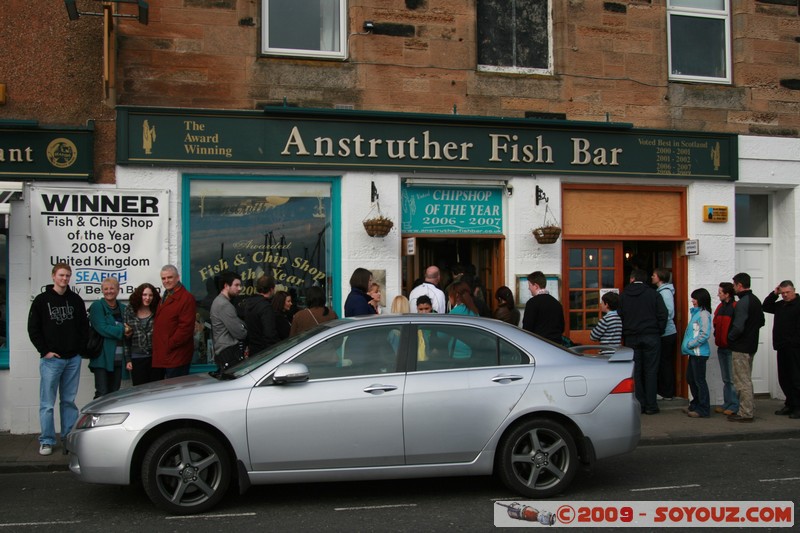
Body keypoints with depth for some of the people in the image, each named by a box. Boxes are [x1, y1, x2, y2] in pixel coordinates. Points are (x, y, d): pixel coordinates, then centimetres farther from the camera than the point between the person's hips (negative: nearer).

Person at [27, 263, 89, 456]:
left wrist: (80, 349, 1)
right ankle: (47, 441, 8)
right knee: (47, 403, 1)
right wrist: (45, 351, -7)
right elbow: (33, 329, 0)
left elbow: (84, 327, 12)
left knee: (69, 401, 9)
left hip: (73, 359, 2)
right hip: (51, 359, -2)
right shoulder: (42, 300, 2)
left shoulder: (76, 300, 8)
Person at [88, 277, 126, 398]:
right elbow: (102, 328, -13)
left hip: (118, 359, 5)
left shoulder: (123, 308, 16)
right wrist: (122, 330, -9)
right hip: (102, 358, -5)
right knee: (102, 394, -8)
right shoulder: (97, 306, -1)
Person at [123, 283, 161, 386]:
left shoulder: (156, 312, 1)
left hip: (154, 358, 0)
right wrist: (128, 359, 3)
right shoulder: (130, 312, 3)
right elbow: (126, 338, 6)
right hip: (137, 359, 0)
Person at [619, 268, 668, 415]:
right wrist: (658, 331, 8)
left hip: (631, 338, 1)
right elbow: (663, 315, -4)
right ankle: (651, 405, 4)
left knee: (635, 371, 6)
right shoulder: (653, 294, -2)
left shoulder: (623, 295, 3)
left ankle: (639, 404, 7)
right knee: (651, 371, 3)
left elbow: (619, 317, 4)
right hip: (651, 337, -1)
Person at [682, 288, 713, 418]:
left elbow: (705, 334, -22)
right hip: (693, 352, 10)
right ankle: (696, 404, 29)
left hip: (699, 353, -10)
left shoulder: (704, 314, -15)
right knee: (690, 378, 17)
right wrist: (687, 345, 10)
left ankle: (703, 410, 5)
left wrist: (691, 344, -16)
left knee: (699, 380, -3)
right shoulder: (696, 312, 14)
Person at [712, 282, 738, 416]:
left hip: (731, 347, -8)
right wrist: (717, 337, 8)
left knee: (733, 379, -3)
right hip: (721, 347, 8)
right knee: (726, 379, 14)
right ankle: (727, 404, 22)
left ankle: (734, 406, 4)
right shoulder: (720, 307, 12)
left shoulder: (735, 307, -13)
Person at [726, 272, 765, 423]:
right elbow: (761, 322, 21)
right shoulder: (756, 300, 11)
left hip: (741, 347, -10)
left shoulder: (742, 303, -20)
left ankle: (745, 413, 0)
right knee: (746, 379, 18)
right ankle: (749, 409, 25)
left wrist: (729, 337, -9)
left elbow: (738, 327, -25)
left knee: (742, 381, -3)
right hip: (752, 345, 10)